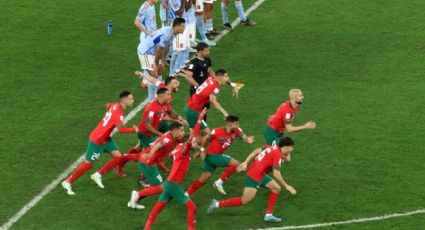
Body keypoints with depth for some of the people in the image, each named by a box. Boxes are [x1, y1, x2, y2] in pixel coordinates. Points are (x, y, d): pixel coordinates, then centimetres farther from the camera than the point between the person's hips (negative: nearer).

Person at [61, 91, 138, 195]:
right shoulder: (118, 113, -30)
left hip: (105, 139, 9)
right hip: (97, 141, -9)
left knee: (118, 157, 2)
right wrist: (134, 130, -30)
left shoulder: (116, 105, -3)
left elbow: (108, 105, 21)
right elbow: (121, 129, -44)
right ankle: (67, 182, 18)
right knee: (88, 164, 2)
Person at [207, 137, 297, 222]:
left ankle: (268, 215, 14)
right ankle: (217, 204, 6)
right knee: (244, 201, -3)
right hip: (254, 177, -10)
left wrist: (246, 162, 5)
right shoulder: (278, 155, -21)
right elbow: (276, 174, -23)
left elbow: (257, 151, 8)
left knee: (276, 189, 10)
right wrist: (286, 186, -14)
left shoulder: (272, 147, 5)